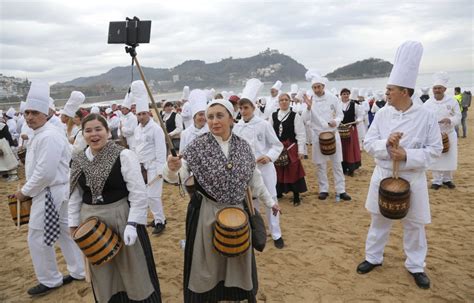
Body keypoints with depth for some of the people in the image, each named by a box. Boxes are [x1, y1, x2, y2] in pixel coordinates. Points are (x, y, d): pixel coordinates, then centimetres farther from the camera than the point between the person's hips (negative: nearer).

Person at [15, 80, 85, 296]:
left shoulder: (49, 136, -21)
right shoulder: (40, 134, 12)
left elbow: (45, 173, -25)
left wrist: (24, 191, -13)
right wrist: (29, 189, 14)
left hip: (50, 194, -10)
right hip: (55, 192, 10)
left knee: (37, 238, 2)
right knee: (65, 234, 17)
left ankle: (50, 280, 19)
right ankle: (78, 271, 30)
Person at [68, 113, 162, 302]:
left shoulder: (123, 156, -13)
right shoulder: (78, 161, 3)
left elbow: (138, 193, -15)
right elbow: (75, 197, 12)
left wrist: (132, 224, -20)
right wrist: (74, 224, 10)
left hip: (122, 218, -4)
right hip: (91, 222, 5)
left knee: (132, 269, 9)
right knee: (102, 274, 18)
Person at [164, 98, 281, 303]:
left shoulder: (243, 146, -1)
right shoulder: (198, 146, -11)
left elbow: (254, 178, 10)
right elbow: (177, 177, -18)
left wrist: (269, 201, 16)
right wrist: (172, 168, -40)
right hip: (206, 213, -3)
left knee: (239, 258, 20)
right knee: (207, 261, 11)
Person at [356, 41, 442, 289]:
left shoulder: (426, 116, -11)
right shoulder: (382, 114, -5)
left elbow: (434, 149, -9)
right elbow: (368, 144, -4)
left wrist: (407, 155, -23)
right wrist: (386, 144, -24)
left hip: (412, 178, -2)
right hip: (383, 175, 2)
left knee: (414, 224, 12)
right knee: (379, 220, 15)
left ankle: (416, 266, 33)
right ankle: (373, 257, 34)